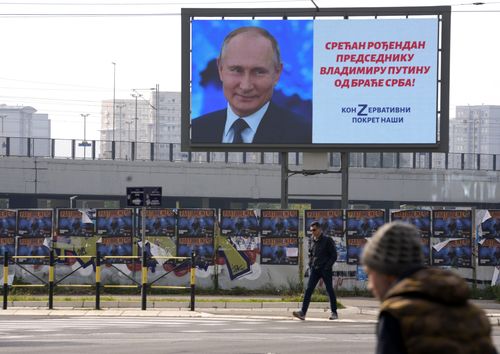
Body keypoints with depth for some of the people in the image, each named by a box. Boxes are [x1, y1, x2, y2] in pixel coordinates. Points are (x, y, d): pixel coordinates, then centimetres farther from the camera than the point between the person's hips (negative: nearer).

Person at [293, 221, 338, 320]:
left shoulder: (327, 240, -5)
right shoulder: (312, 241, 10)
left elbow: (334, 255, -5)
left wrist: (327, 267, -13)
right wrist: (310, 266, 9)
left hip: (325, 270, -4)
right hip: (314, 270, 4)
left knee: (330, 290, 3)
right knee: (308, 290, -8)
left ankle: (334, 313, 14)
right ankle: (303, 312, -15)